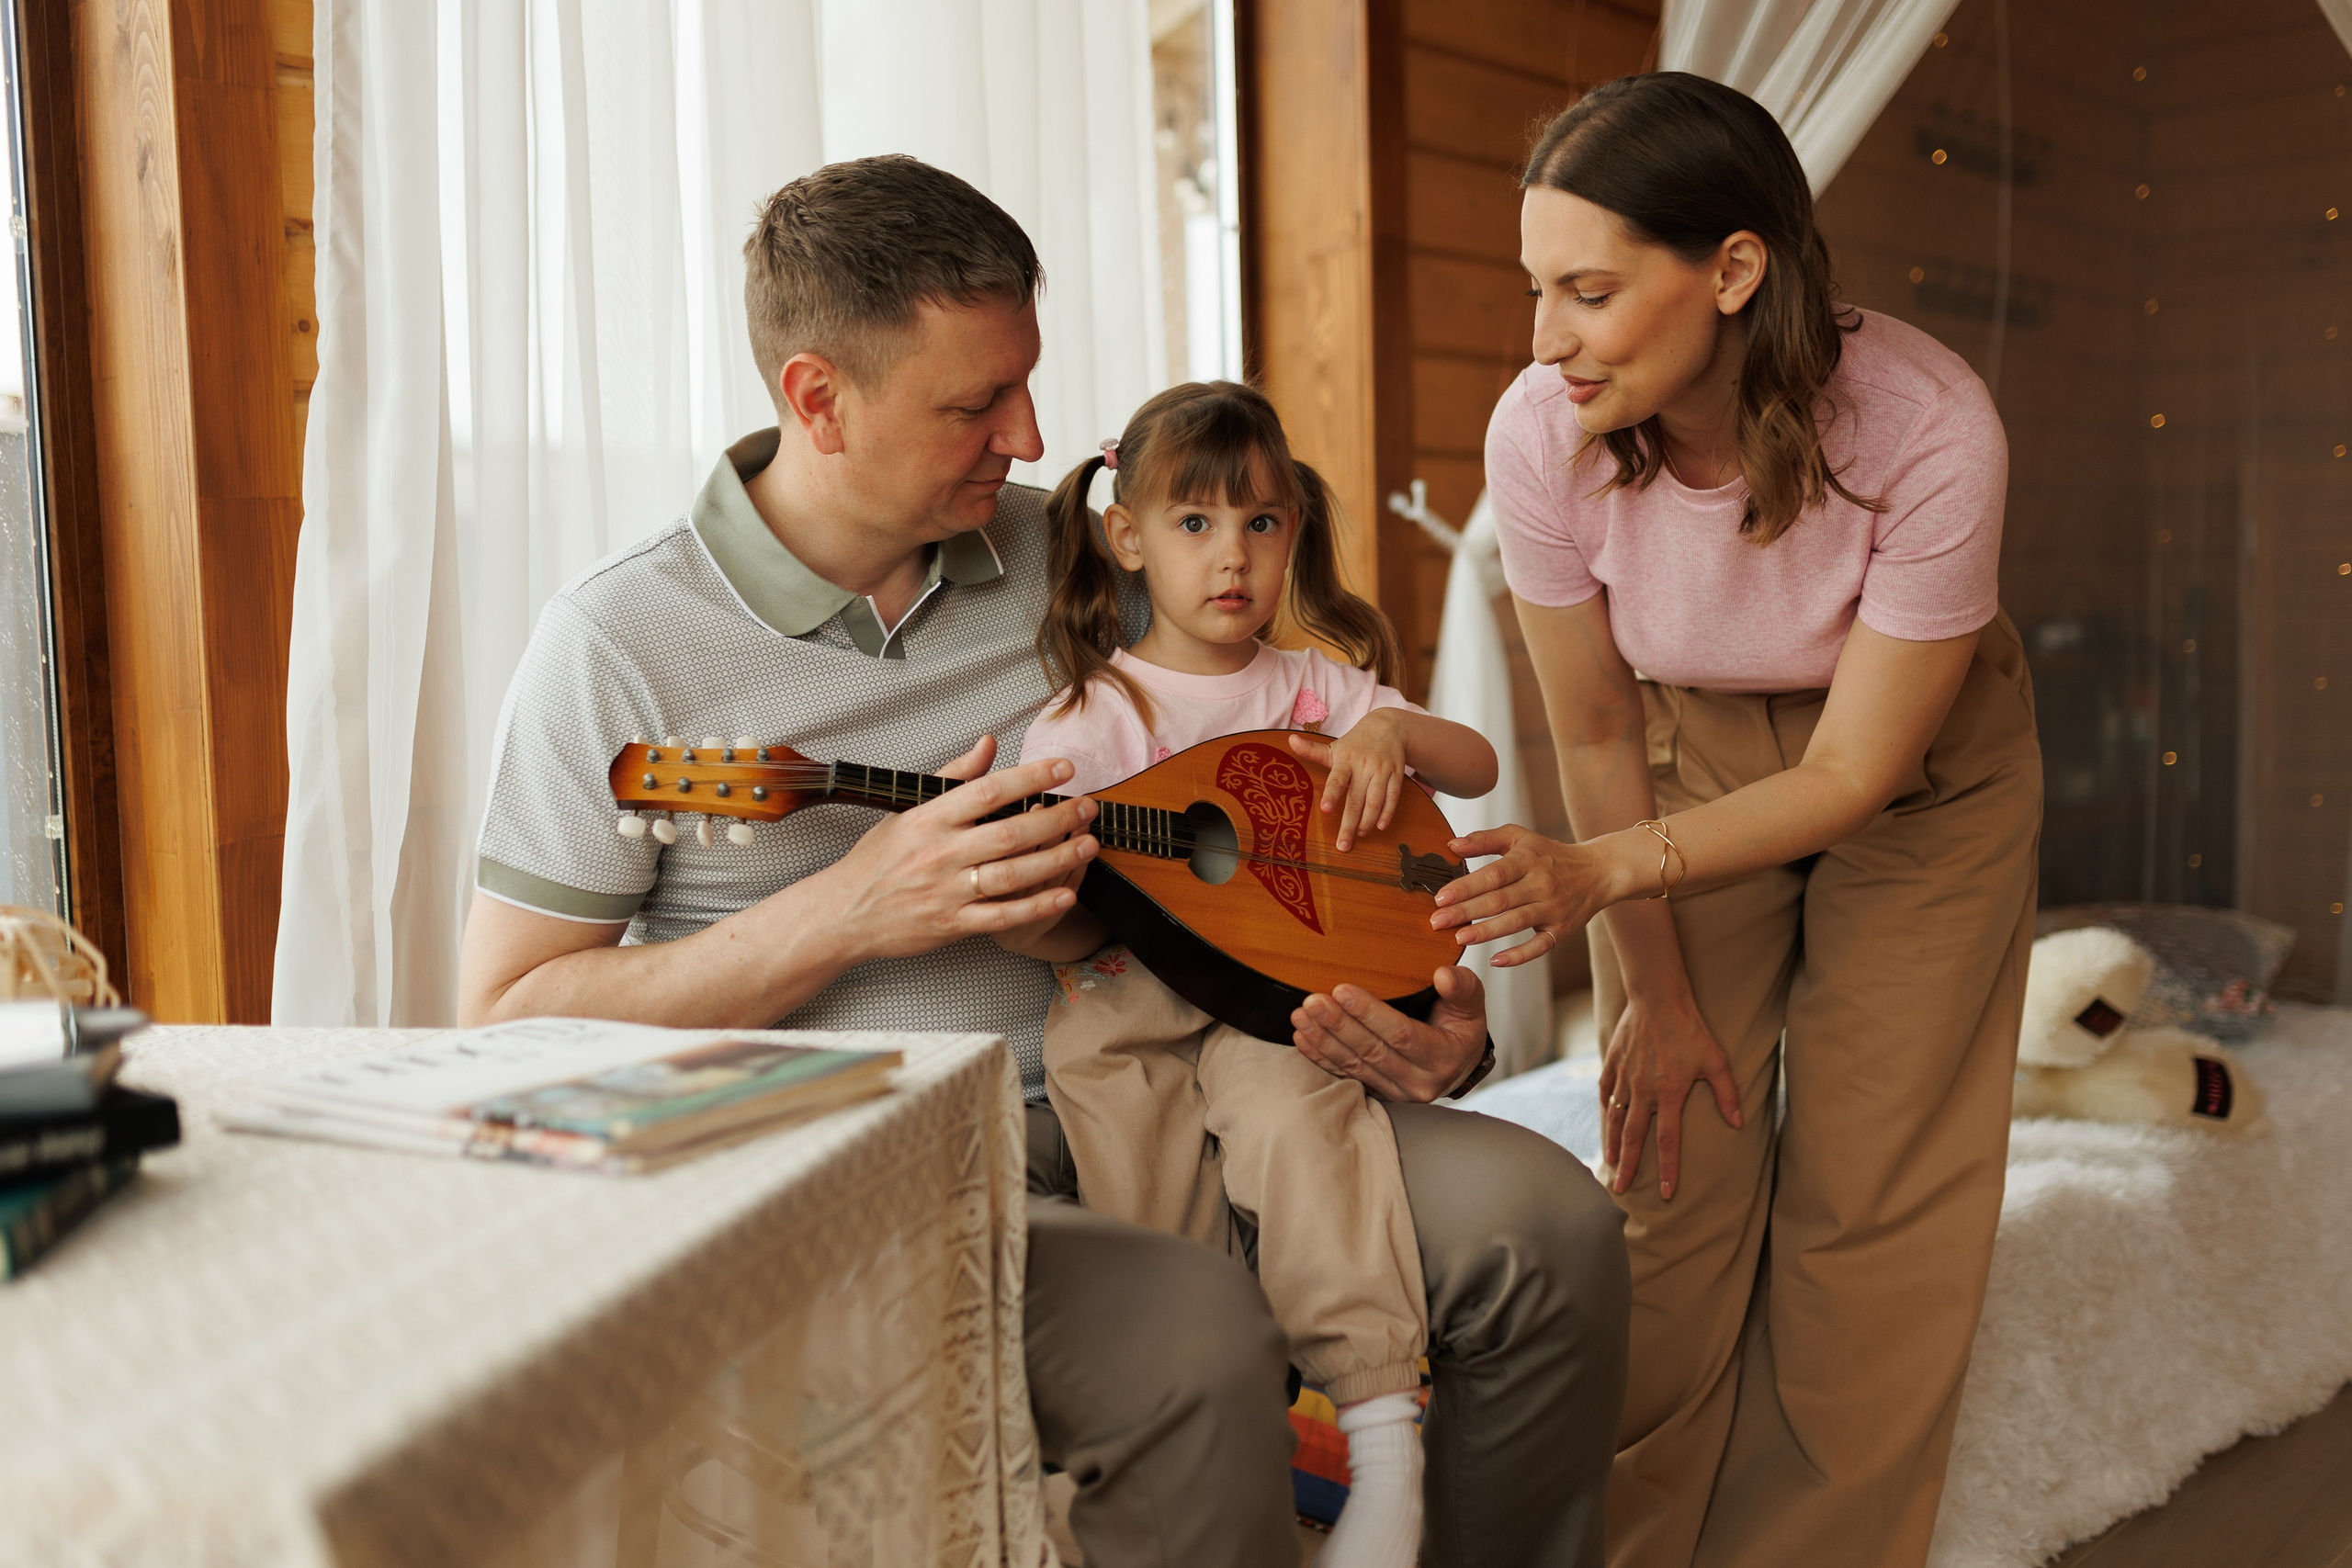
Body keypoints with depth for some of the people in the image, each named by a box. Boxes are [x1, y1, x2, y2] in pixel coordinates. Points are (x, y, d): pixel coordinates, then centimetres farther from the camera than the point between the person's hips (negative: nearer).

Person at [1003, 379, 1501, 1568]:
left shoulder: (1315, 685, 14)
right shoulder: (1091, 716, 5)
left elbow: (1480, 767, 15)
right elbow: (1069, 923, -2)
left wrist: (1394, 731, -5)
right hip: (1133, 998, -1)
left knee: (1283, 1102, -29)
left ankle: (1382, 1424, -24)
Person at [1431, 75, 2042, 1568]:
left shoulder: (1928, 427, -33)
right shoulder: (1546, 433, -27)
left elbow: (1856, 771, -24)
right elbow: (1597, 734, -12)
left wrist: (1600, 874, -37)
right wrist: (1655, 987, -4)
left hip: (1921, 775, -1)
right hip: (1690, 753, 1)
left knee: (1871, 1204, -2)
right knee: (1674, 1173, -1)